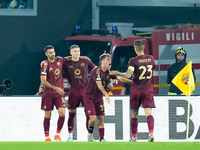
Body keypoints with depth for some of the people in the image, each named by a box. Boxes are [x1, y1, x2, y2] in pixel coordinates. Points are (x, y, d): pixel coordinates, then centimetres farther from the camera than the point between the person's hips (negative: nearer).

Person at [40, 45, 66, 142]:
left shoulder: (60, 60, 3)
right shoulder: (45, 65, -9)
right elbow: (43, 81, -14)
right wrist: (55, 88, -18)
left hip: (59, 92, 3)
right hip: (48, 93, -3)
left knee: (62, 112, -11)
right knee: (47, 115, 3)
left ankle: (57, 134, 3)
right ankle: (47, 137, 12)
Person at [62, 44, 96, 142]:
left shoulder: (85, 60, 2)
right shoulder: (66, 62, -2)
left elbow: (95, 69, 15)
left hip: (85, 89, 1)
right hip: (74, 89, -1)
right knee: (71, 113, 5)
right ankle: (70, 136, 18)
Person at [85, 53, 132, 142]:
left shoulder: (108, 72, 2)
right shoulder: (96, 71, -21)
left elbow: (119, 78, 9)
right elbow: (99, 84, -31)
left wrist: (132, 81, 3)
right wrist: (106, 95, -41)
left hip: (99, 98, 7)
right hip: (90, 97, -7)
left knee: (101, 118, 1)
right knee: (93, 118, -14)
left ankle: (102, 139, 4)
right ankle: (90, 133, 14)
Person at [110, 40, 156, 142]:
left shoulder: (133, 61, -11)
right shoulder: (151, 59, 4)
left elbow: (128, 75, -21)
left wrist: (117, 73, -7)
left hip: (136, 90, -2)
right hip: (148, 89, 2)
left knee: (134, 114, 10)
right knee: (148, 113, -6)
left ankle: (134, 137, 14)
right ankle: (151, 133, -29)